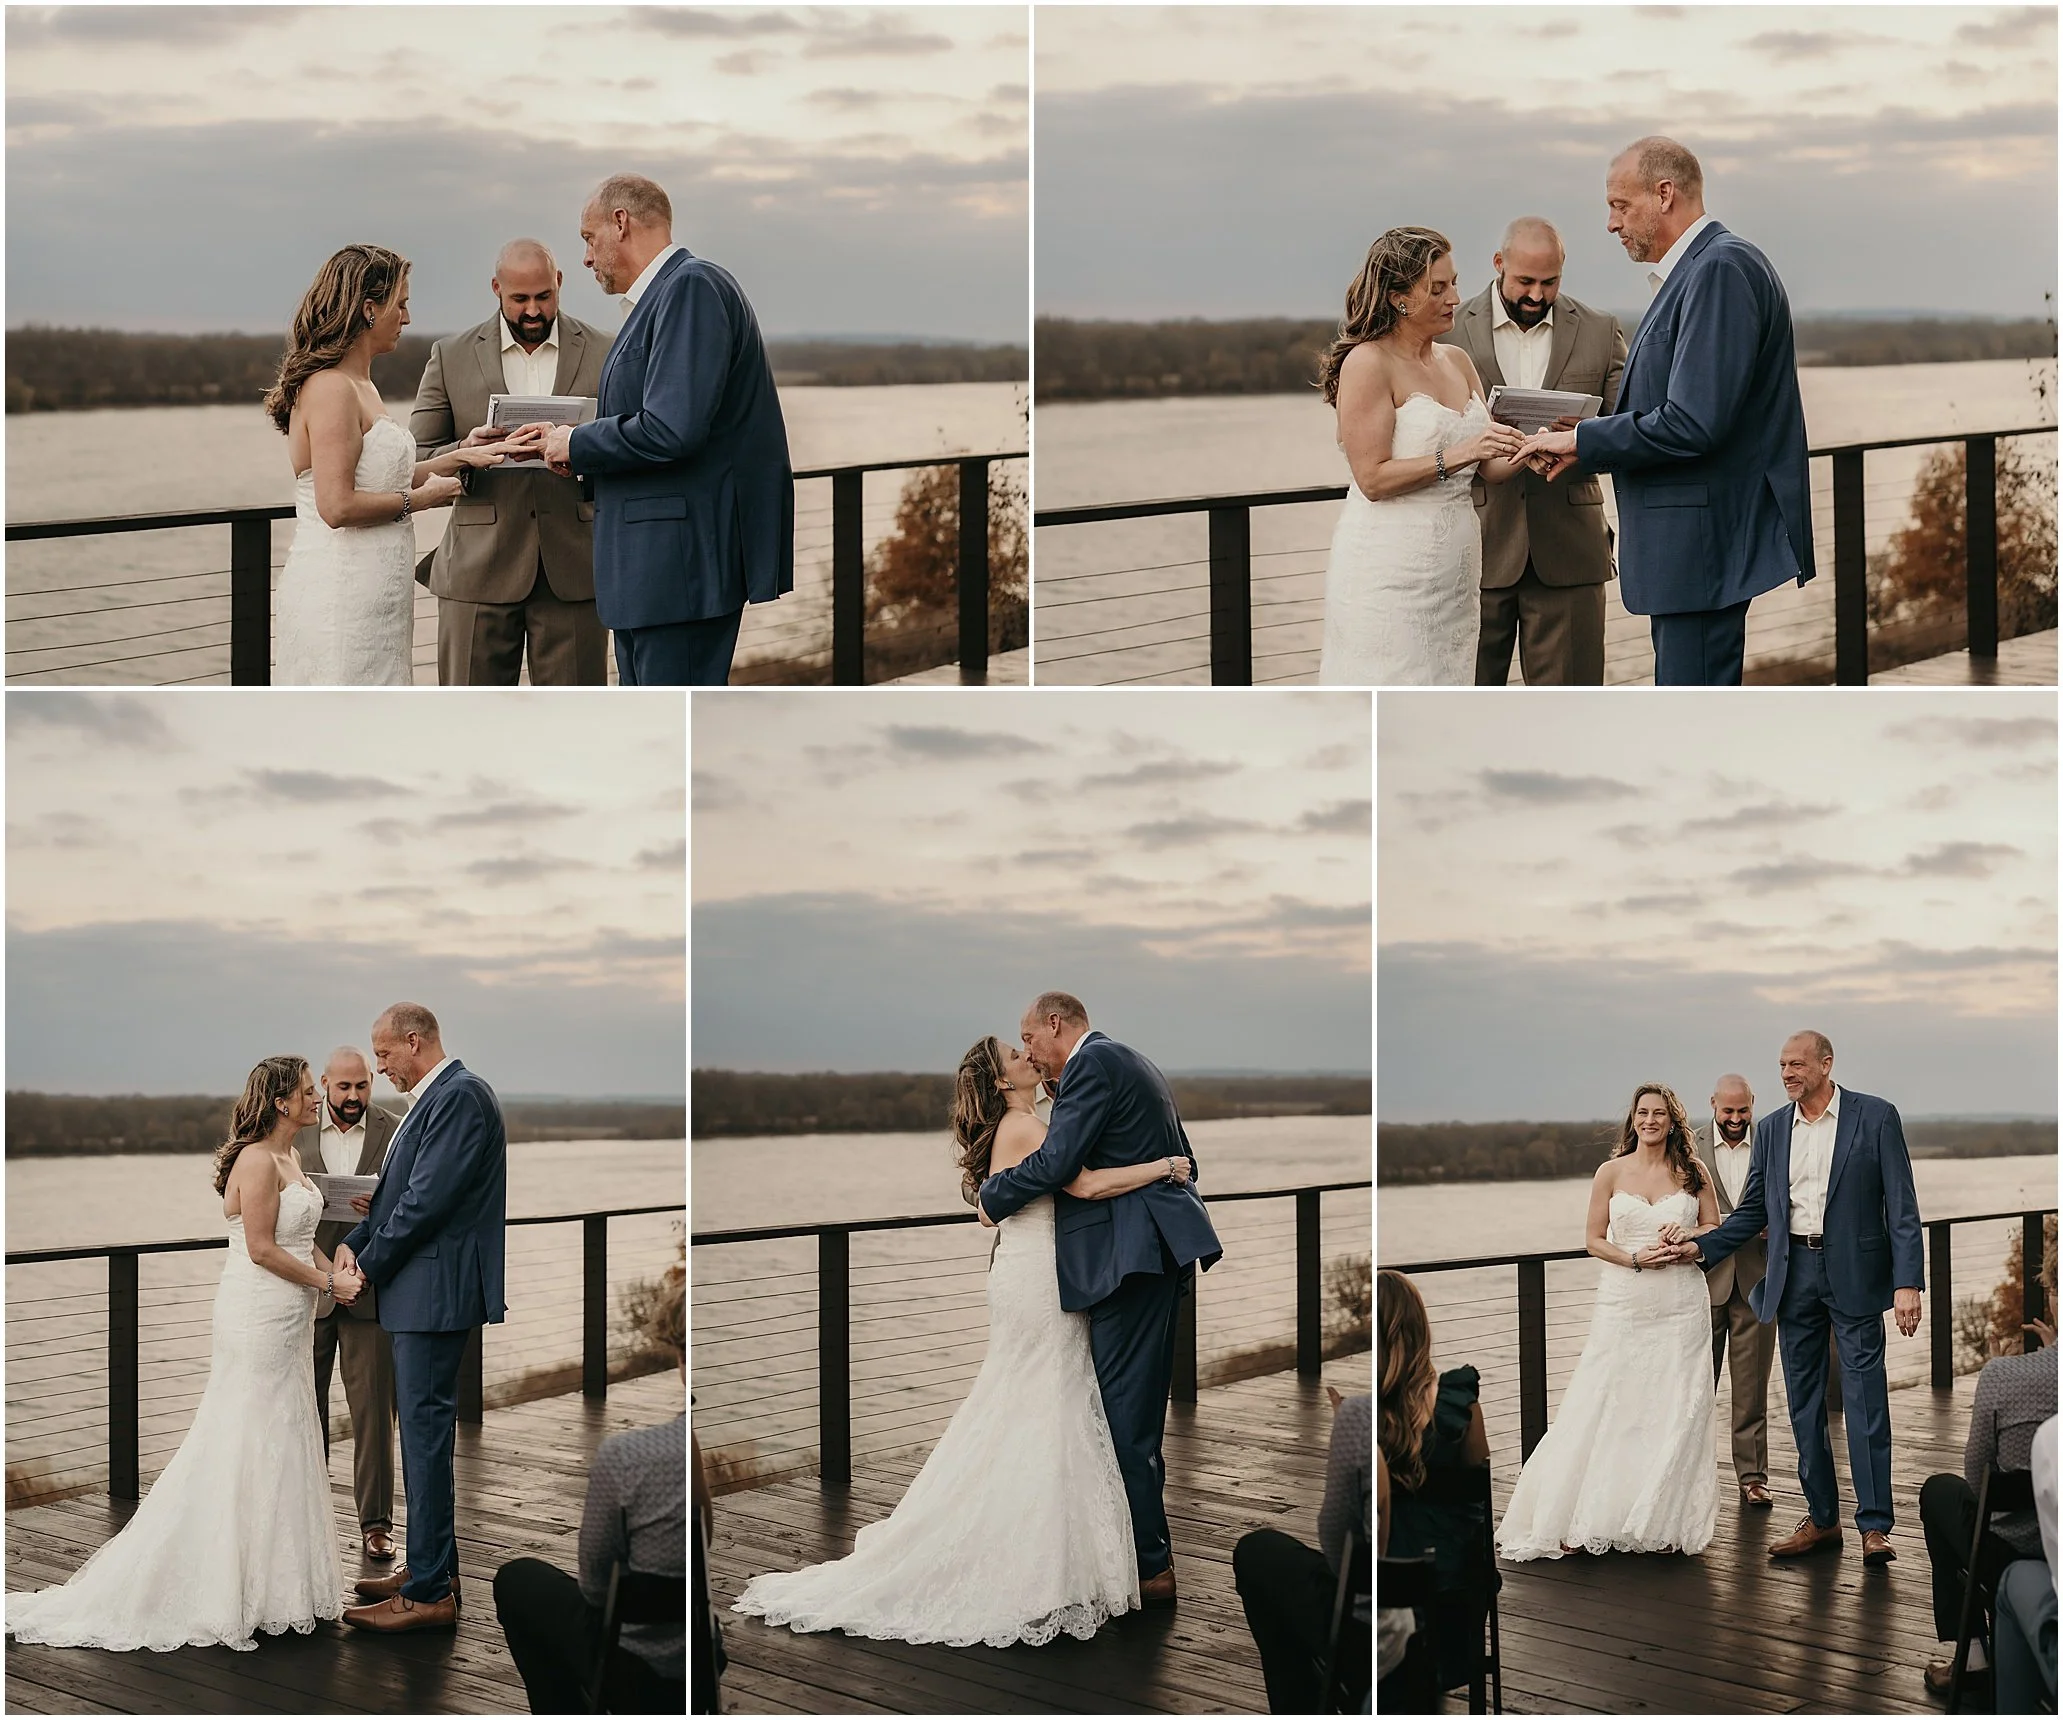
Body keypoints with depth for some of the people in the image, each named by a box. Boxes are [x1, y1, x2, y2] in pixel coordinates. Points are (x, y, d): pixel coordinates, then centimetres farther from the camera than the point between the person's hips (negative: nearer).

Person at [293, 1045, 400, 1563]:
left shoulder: (394, 1133, 1)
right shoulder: (294, 1132, 2)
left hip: (370, 1291, -1)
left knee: (374, 1409, 0)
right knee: (305, 1408, 9)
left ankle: (375, 1521, 6)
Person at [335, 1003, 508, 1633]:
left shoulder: (460, 1095, -16)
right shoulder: (435, 1098, 16)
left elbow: (428, 1199, -21)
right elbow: (400, 1193, 18)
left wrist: (370, 1265, -11)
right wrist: (353, 1242, 2)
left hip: (437, 1290, -11)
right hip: (422, 1295, 11)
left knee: (426, 1430, -9)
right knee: (423, 1430, 17)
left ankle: (429, 1594, -7)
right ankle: (431, 1566, 26)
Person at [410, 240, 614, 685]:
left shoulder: (603, 354, 7)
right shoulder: (451, 356, 6)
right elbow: (415, 460, 6)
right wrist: (464, 452, -16)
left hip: (573, 570, 0)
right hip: (481, 571, 0)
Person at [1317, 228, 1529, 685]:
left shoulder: (1457, 361, 13)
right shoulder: (1367, 364, -9)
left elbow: (1490, 468, 14)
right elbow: (1373, 478, -14)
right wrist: (1456, 456, -21)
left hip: (1454, 565, 7)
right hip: (1390, 572, -7)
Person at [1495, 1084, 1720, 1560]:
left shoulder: (1693, 1171, 6)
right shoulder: (1611, 1172, 3)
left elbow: (1714, 1229, 13)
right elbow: (1593, 1239, 4)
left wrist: (1687, 1242, -8)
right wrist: (1635, 1258, -12)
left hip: (1681, 1305, 1)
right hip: (1623, 1303, -1)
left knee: (1675, 1412, 0)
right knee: (1609, 1412, -1)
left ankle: (1667, 1523, 9)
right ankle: (1582, 1522, 6)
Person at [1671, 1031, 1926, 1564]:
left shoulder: (1875, 1118, -3)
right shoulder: (1772, 1129, 9)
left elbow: (1901, 1206, -6)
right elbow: (1752, 1211, 14)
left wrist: (1907, 1282, -13)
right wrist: (1700, 1247, 1)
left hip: (1854, 1274, -5)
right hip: (1795, 1275, 5)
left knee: (1865, 1401, -6)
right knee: (1804, 1403, 8)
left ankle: (1874, 1525, -1)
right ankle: (1821, 1520, 17)